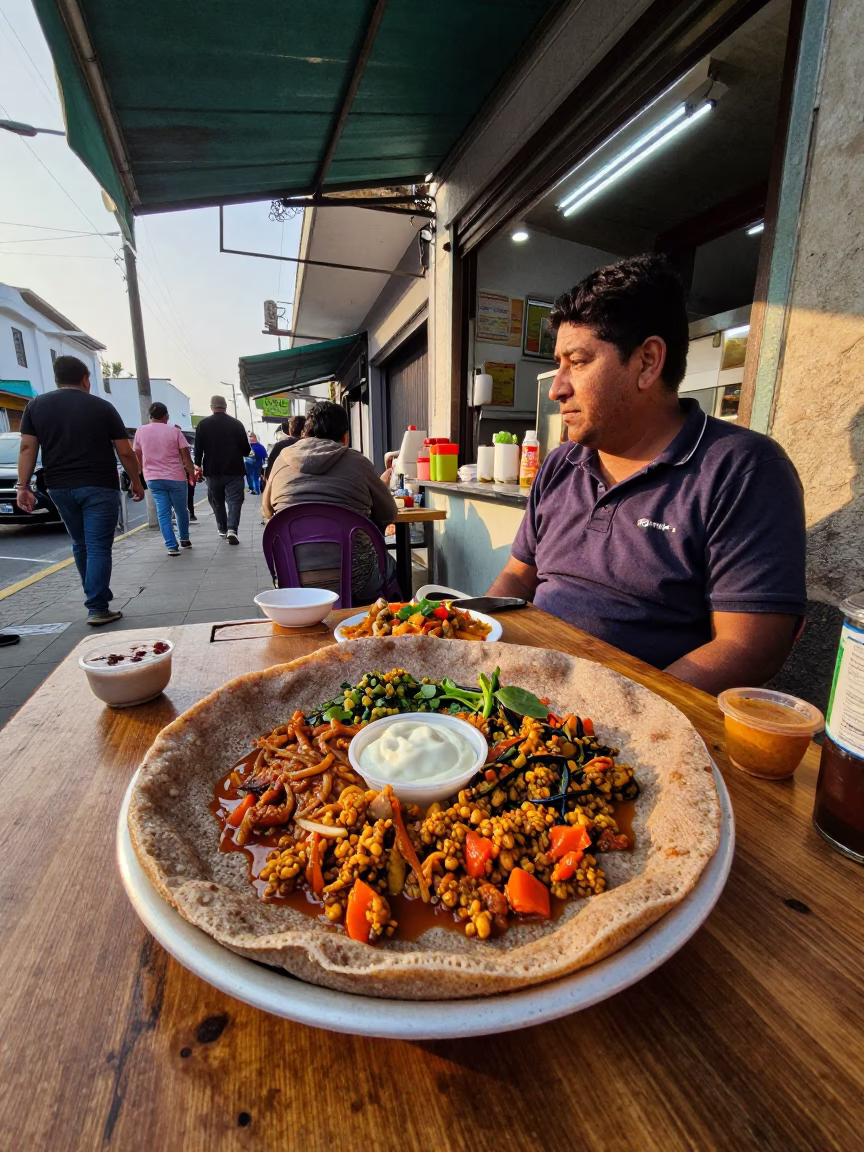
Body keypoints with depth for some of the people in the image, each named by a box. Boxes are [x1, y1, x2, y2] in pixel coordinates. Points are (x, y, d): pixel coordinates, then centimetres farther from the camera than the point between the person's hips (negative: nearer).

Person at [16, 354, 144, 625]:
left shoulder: (36, 405, 8)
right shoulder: (102, 407, -1)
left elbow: (27, 448, 3)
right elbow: (125, 452, -2)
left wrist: (23, 485, 4)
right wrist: (136, 481, 9)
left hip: (59, 487, 4)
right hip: (99, 487, -4)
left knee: (80, 545, 18)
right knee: (98, 547, -4)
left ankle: (97, 598, 26)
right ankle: (97, 608, -6)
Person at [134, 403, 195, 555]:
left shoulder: (141, 431, 3)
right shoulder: (174, 431, -5)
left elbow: (138, 456, 10)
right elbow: (186, 455, -7)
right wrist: (192, 472, 5)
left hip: (153, 478, 2)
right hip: (176, 477, -2)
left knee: (163, 513, 3)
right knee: (181, 510, 15)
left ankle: (172, 546, -3)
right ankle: (184, 539, 29)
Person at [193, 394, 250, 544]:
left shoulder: (203, 424, 2)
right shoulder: (236, 423, 1)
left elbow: (198, 448, -1)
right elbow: (246, 449, 2)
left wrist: (198, 466, 8)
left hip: (212, 470, 2)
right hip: (234, 469, -1)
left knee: (217, 501, 16)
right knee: (234, 500, -1)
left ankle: (222, 530, 23)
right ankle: (232, 529, -18)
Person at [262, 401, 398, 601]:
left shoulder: (282, 460, 8)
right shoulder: (358, 462, 1)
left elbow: (267, 510, 22)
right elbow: (388, 514, 10)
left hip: (290, 577, 4)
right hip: (349, 575, -3)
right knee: (388, 567, 27)